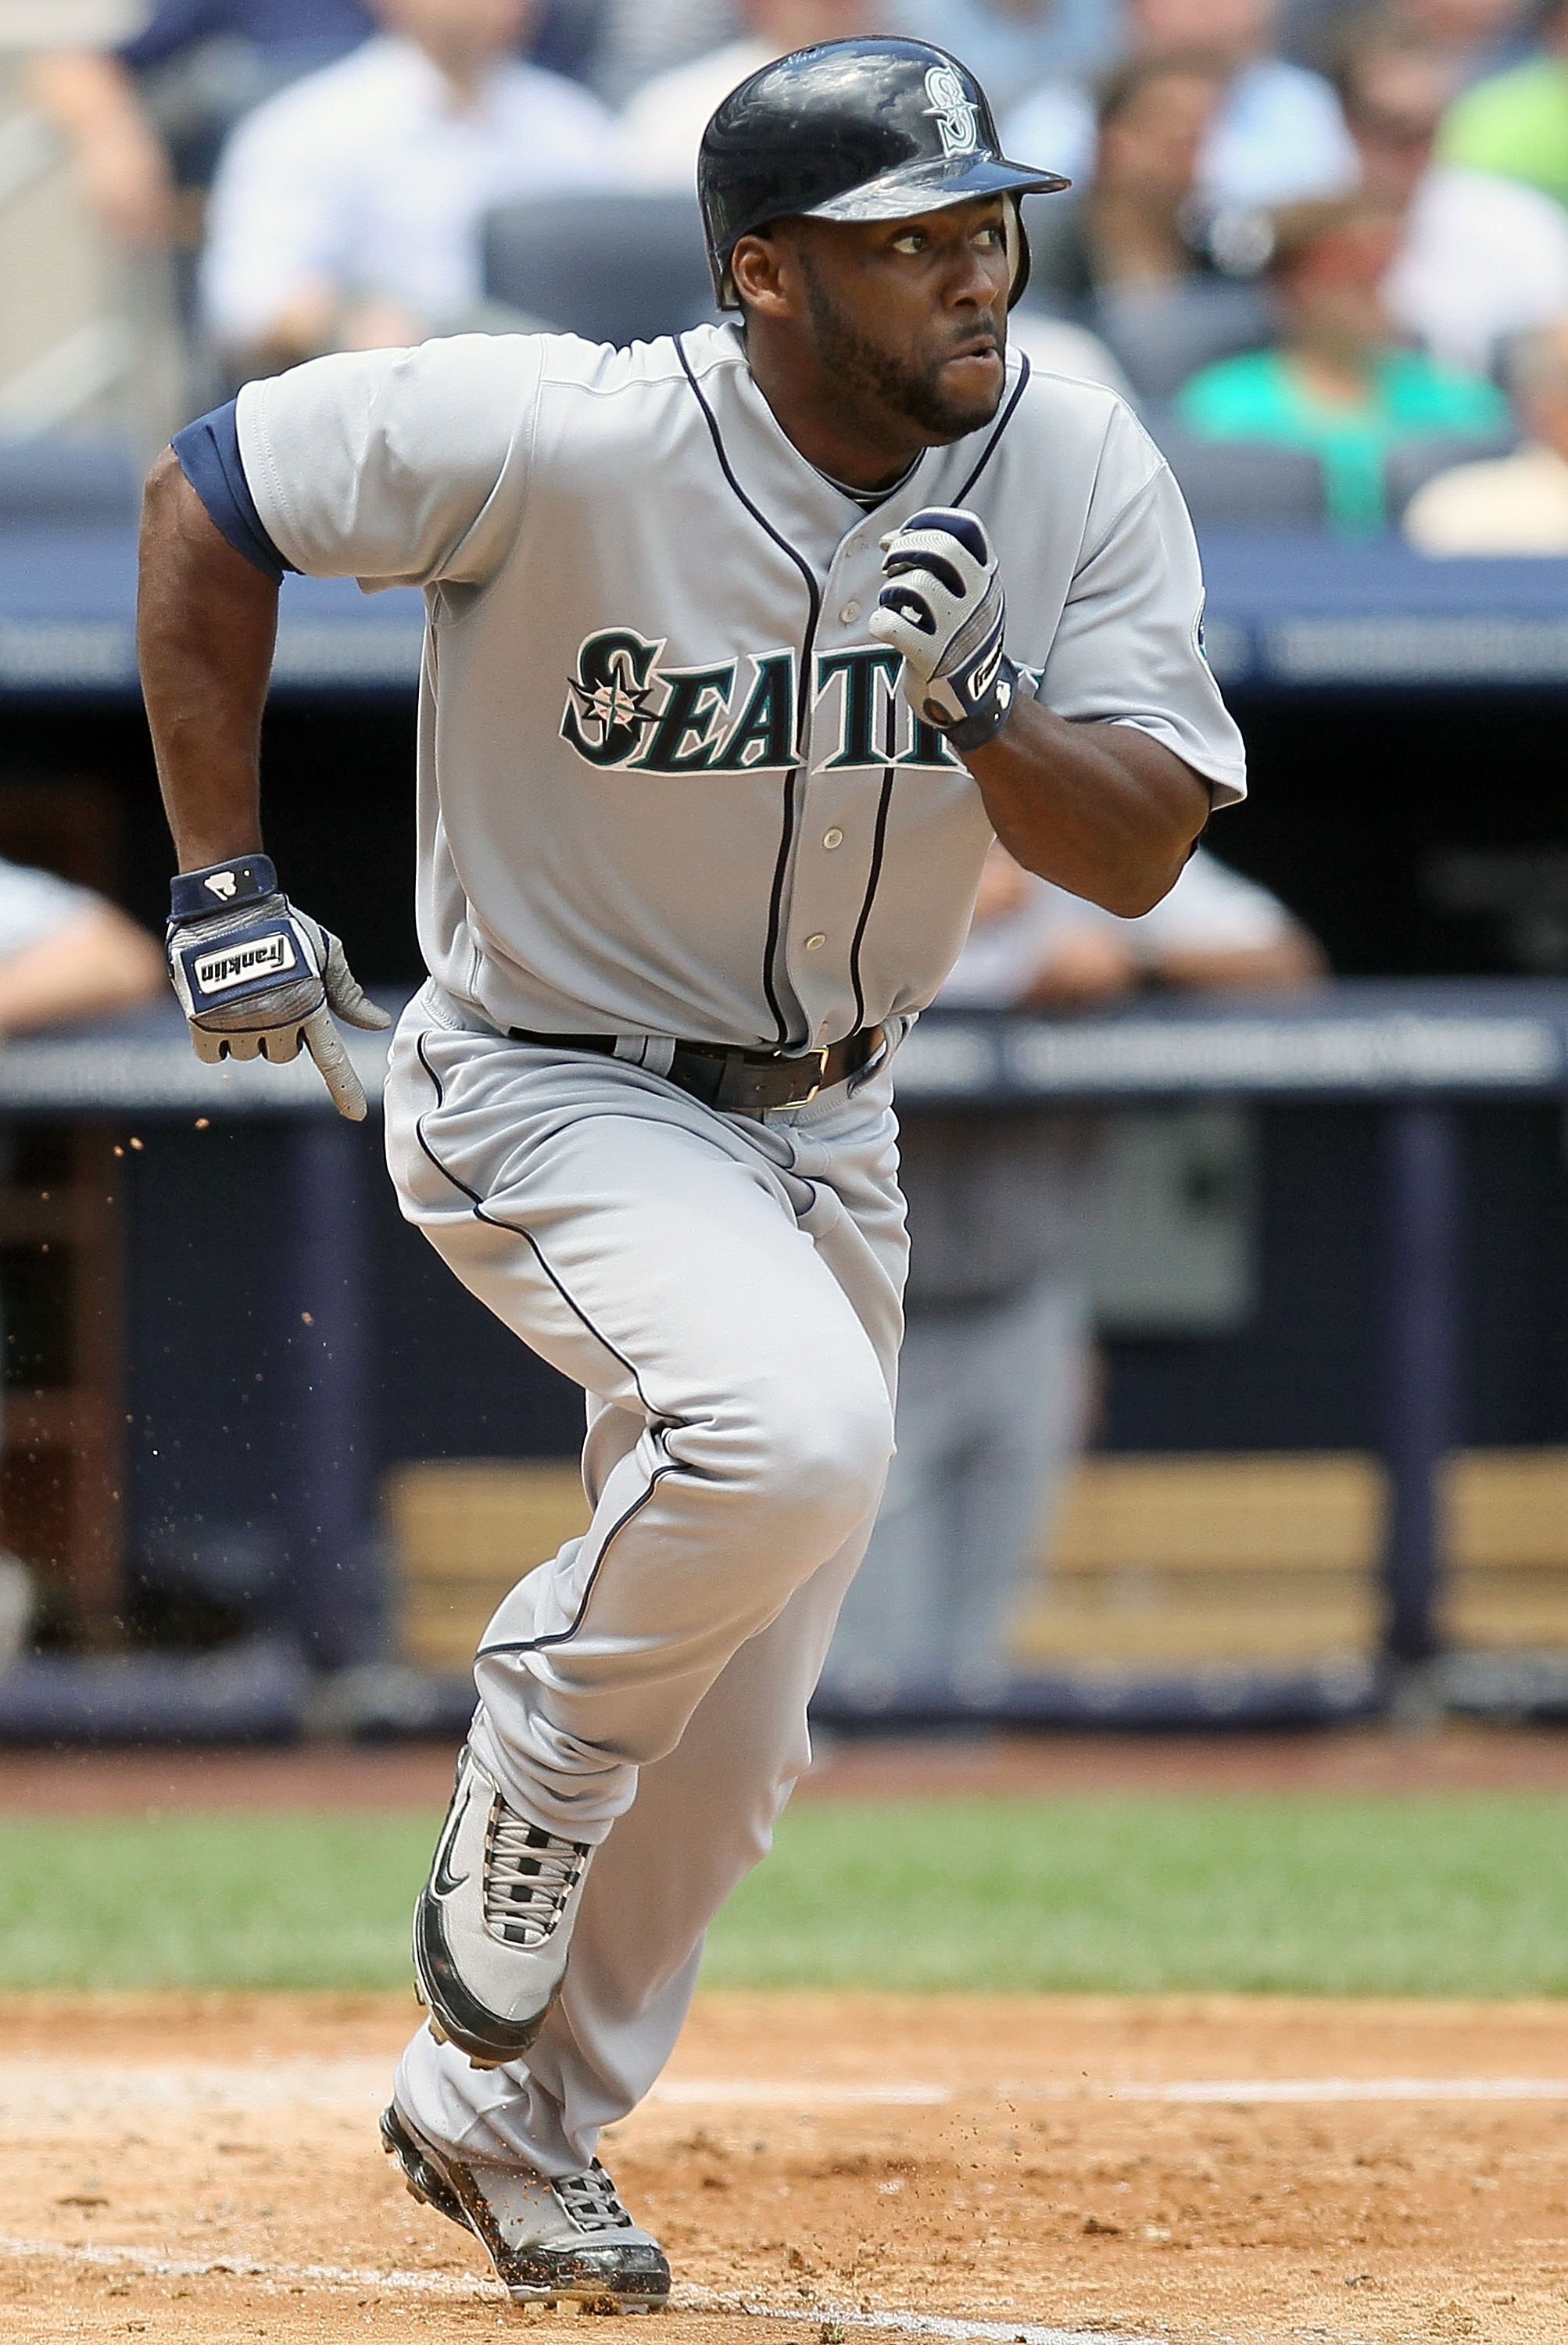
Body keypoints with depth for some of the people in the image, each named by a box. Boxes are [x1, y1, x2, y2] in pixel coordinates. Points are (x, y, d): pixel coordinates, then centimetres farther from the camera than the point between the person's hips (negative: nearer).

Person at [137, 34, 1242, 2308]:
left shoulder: (1082, 476, -13)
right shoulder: (567, 441, -25)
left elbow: (1141, 852, -16)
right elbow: (208, 496, -13)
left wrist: (975, 706, -35)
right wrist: (222, 881, -13)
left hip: (823, 1127, 6)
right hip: (548, 1091, -5)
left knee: (738, 1737, 11)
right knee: (791, 1433, -34)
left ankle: (505, 2119, 34)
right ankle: (523, 1816, -7)